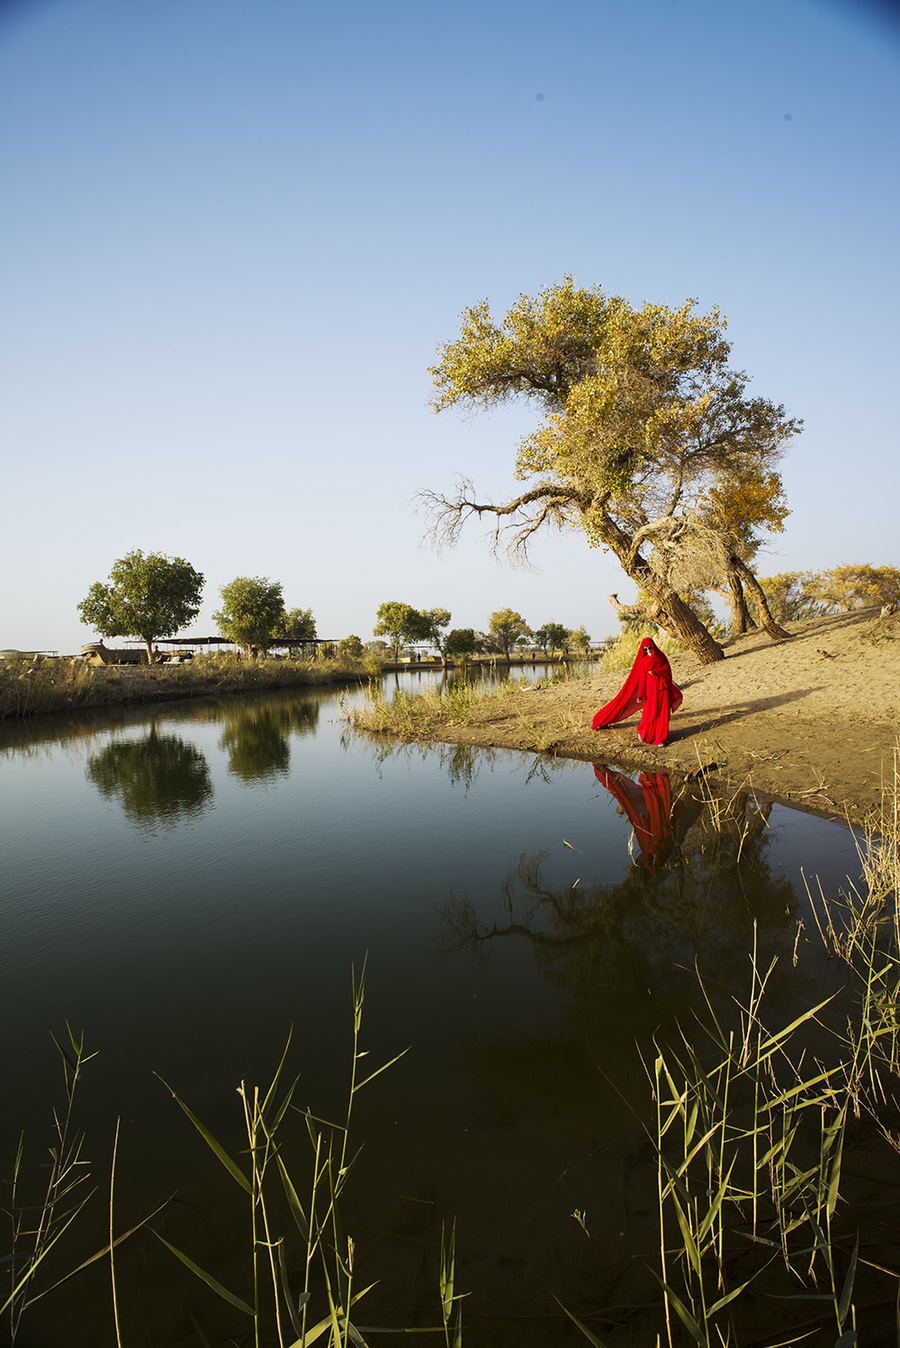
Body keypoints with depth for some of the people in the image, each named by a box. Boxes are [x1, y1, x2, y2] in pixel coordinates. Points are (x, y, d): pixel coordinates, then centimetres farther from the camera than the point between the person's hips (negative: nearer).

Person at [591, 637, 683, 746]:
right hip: (651, 687, -1)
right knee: (650, 712, -6)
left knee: (662, 713, -2)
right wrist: (641, 695, -3)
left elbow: (668, 670, 2)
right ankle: (642, 732, 17)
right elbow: (642, 677, 2)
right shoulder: (643, 660, 5)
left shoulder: (660, 656, 6)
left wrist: (655, 671, -12)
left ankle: (660, 738, 6)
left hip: (663, 687, 1)